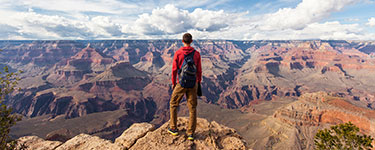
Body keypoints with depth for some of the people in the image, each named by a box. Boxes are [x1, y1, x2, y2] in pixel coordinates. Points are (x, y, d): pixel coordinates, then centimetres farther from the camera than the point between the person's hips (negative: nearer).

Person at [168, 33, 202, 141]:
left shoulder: (178, 53, -5)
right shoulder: (196, 54, 0)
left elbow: (174, 70, -4)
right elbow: (199, 70, 2)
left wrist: (173, 83, 7)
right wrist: (199, 83, 14)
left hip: (181, 84, -2)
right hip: (193, 84, 2)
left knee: (173, 104, 17)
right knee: (192, 108, 10)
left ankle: (173, 129, 25)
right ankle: (190, 133, 15)